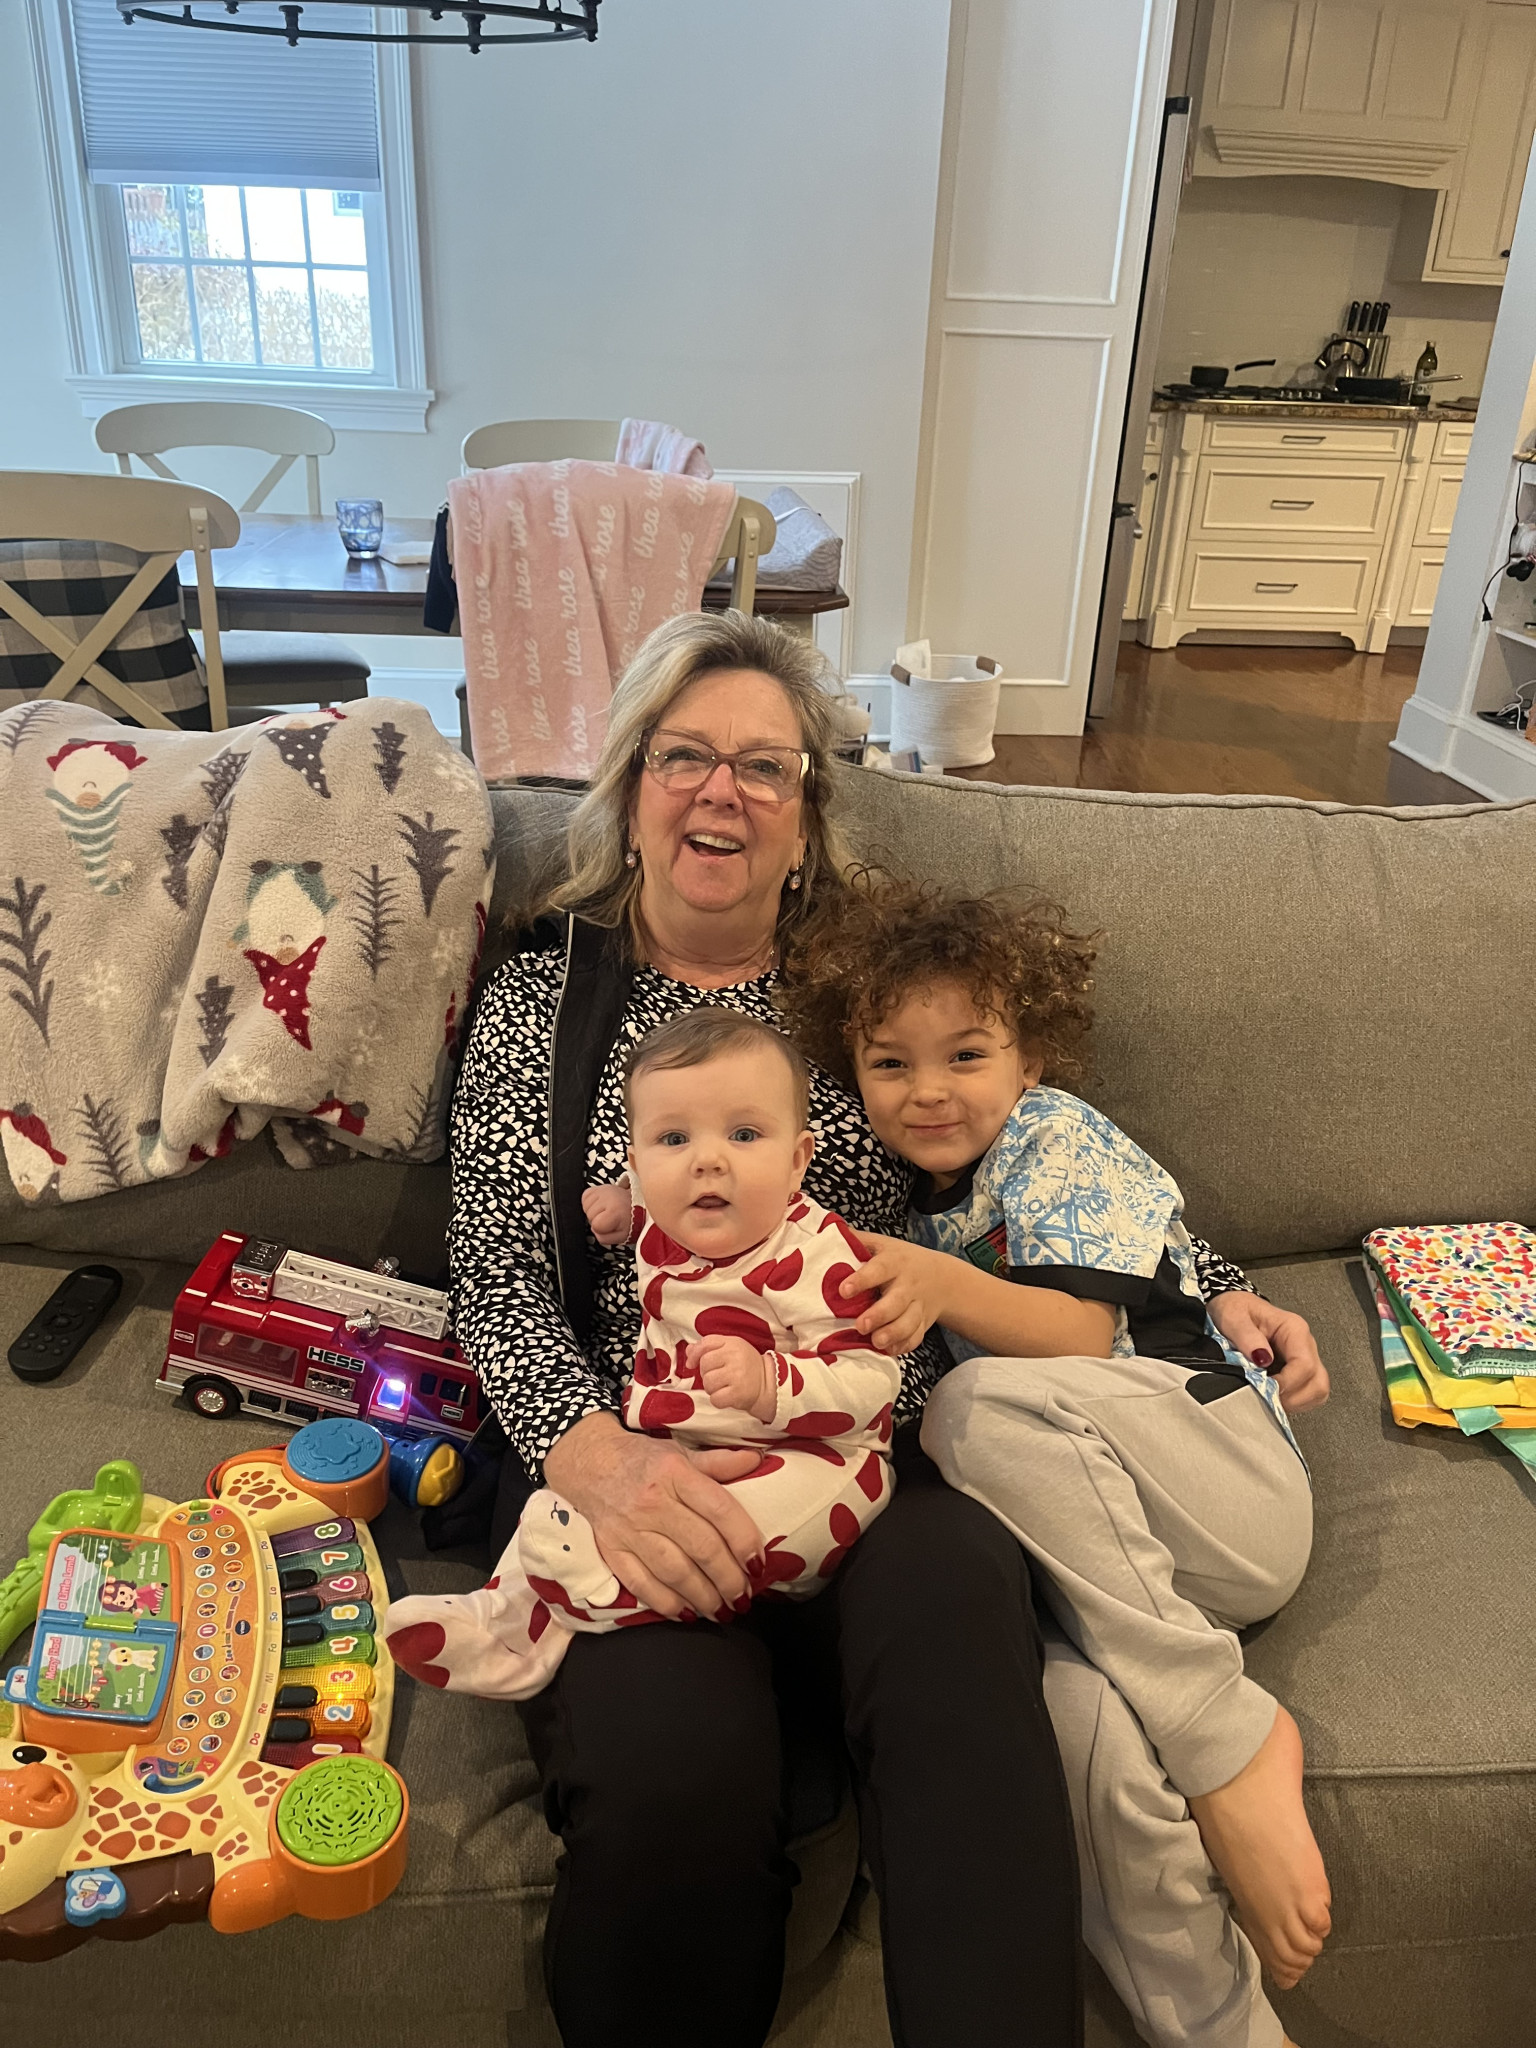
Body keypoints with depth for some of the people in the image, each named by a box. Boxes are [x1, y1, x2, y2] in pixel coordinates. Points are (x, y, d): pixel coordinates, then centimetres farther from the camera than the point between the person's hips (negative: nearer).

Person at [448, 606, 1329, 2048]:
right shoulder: (542, 996, 9)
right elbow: (496, 1281, 1)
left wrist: (1212, 1287, 7)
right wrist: (592, 1452, -18)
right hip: (627, 1470, -1)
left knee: (956, 1606, -33)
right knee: (674, 1767, -29)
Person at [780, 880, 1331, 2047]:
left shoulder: (1056, 1135, -4)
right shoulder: (913, 1191, 15)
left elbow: (1082, 1331, -15)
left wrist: (940, 1285, -34)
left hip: (1236, 1496, -5)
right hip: (1136, 1549, 5)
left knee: (986, 1402, -33)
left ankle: (1228, 1733, -22)